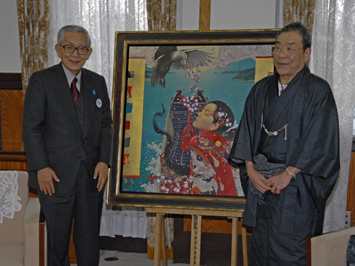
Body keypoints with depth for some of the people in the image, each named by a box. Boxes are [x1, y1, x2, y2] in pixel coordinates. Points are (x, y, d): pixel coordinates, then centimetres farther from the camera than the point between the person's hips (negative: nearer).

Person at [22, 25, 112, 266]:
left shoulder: (98, 82, 9)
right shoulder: (41, 80, -3)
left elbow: (105, 125, 9)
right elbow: (31, 128, -6)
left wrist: (104, 161, -2)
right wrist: (41, 167, -13)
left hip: (92, 173, 3)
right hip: (55, 174, -3)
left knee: (89, 236, 10)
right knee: (58, 236, 10)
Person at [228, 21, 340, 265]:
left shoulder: (318, 91, -5)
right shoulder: (261, 90, 11)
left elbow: (320, 140, -12)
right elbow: (247, 131, 9)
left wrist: (287, 174, -16)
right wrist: (251, 170, -3)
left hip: (297, 185, -5)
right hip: (261, 182, 5)